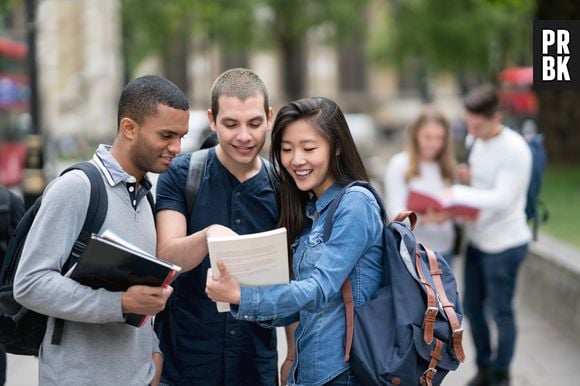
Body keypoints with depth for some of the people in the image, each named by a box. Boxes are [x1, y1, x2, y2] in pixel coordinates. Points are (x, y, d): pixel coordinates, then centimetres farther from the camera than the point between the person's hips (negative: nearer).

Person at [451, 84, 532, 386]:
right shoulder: (478, 142, 4)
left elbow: (501, 199, -25)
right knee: (472, 306, 16)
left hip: (504, 244, -8)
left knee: (501, 312, 5)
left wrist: (455, 192, -24)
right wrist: (467, 176, -6)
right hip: (477, 239, 8)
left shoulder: (515, 150, -21)